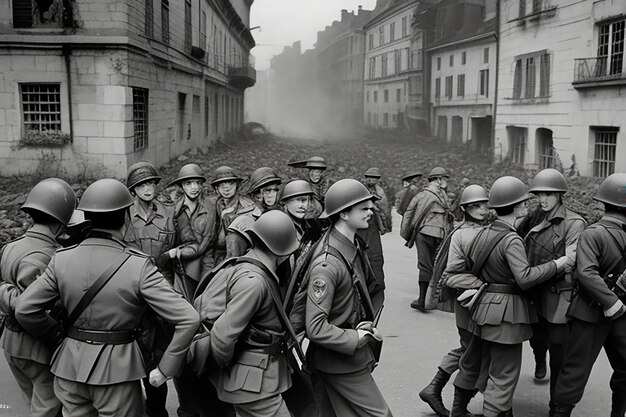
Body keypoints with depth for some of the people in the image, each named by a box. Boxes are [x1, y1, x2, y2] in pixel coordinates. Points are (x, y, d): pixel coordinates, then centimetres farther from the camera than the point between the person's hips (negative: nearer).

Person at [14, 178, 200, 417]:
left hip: (70, 365, 4)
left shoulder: (62, 259, -7)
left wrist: (59, 340, 12)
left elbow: (25, 309, -1)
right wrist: (165, 369, -10)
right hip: (117, 369, -3)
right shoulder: (138, 266, -17)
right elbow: (188, 319, -20)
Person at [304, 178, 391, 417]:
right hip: (341, 362, -8)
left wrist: (371, 323, 0)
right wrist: (359, 338, -19)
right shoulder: (328, 264, -26)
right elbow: (316, 329, -28)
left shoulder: (355, 247, 2)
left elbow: (375, 291, 16)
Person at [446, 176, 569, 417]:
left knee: (472, 361, 22)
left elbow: (466, 261, 15)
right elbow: (525, 277, -29)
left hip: (484, 306, 9)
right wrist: (557, 264, -21)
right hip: (505, 312, -9)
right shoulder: (512, 240, -19)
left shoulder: (486, 232, 7)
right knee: (504, 375, 1)